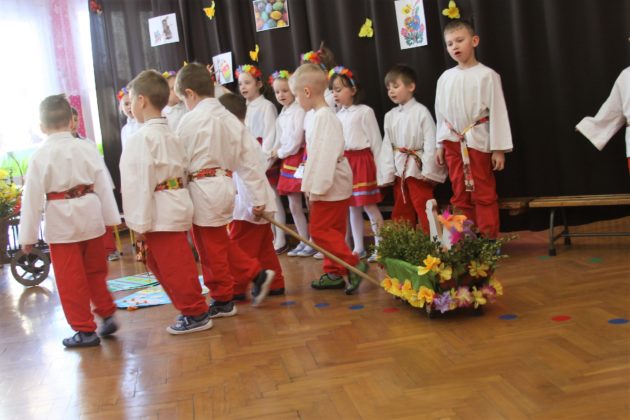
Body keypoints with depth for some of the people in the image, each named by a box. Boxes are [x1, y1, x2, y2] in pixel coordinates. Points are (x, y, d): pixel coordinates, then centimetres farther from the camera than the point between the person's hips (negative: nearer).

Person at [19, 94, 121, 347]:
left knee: (70, 279, 7)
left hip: (60, 222, -3)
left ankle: (85, 330, 14)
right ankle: (107, 314, 24)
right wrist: (111, 219, 10)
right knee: (95, 271, 21)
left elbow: (32, 198, -7)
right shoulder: (87, 148, -2)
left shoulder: (40, 156, -9)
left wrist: (28, 236, 0)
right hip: (90, 216, 3)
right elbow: (104, 185, 1)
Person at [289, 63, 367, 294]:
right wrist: (313, 184, 15)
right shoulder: (326, 114, 14)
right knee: (332, 230, 14)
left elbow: (322, 154, -23)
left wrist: (315, 186, -21)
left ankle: (354, 264, -5)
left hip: (330, 187, -10)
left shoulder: (322, 117, -17)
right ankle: (334, 273, 21)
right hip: (337, 185, 10)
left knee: (320, 229, -6)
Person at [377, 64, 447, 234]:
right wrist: (387, 173, 3)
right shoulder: (390, 116, 8)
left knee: (424, 208, -4)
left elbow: (430, 142, -14)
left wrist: (428, 170, -17)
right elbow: (387, 145, 7)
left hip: (417, 167, -7)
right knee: (401, 211, 15)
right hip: (398, 169, 7)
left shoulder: (421, 111, -10)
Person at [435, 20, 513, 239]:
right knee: (460, 196, 10)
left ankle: (488, 240, 7)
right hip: (453, 142, 5)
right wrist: (440, 144, 12)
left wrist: (499, 148, -10)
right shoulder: (445, 78, 6)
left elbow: (497, 112, -7)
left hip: (477, 141, -4)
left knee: (483, 194, 0)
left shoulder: (487, 75, -7)